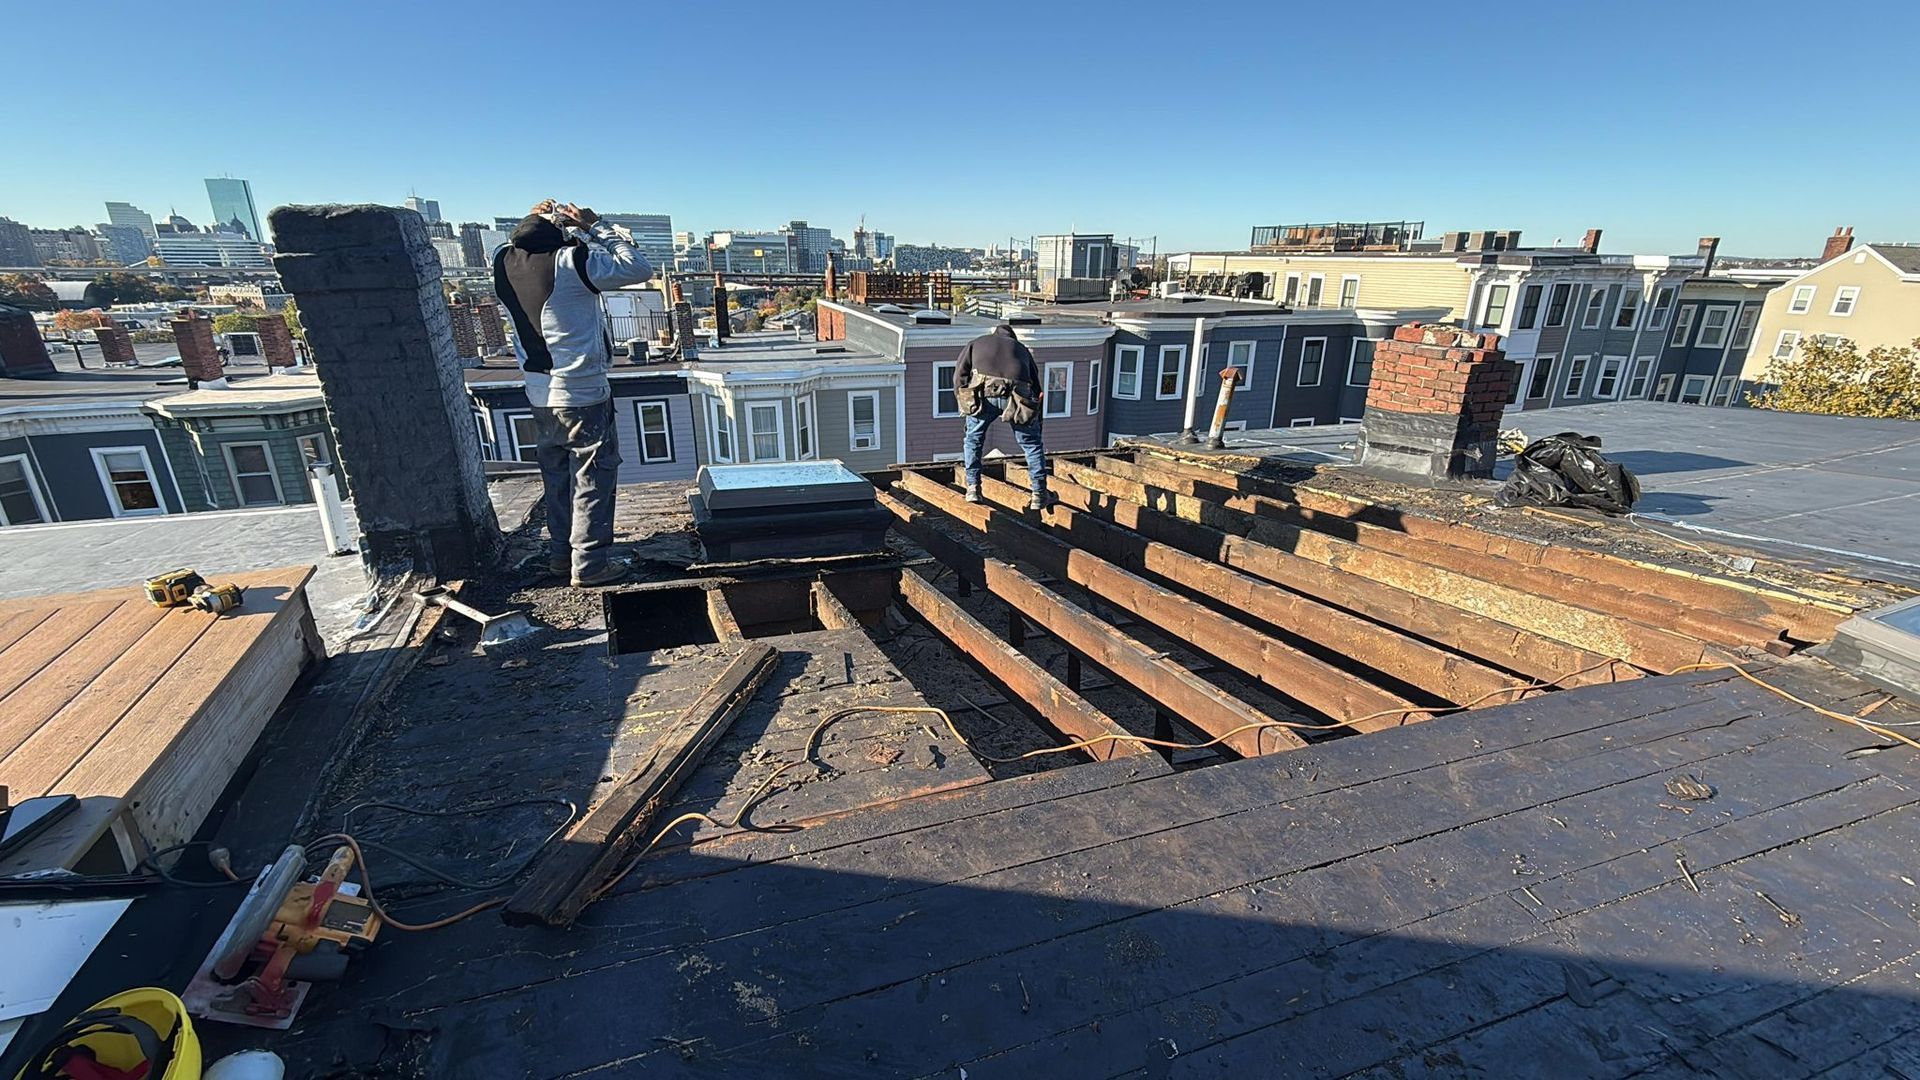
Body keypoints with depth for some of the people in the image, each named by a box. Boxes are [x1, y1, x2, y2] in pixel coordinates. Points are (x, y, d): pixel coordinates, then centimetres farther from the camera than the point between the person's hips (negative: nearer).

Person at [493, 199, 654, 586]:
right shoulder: (571, 262, -19)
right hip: (583, 395, -7)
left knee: (557, 477, 18)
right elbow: (639, 269, -13)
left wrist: (534, 221, 13)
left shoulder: (503, 261, 2)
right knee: (593, 479, 2)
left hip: (539, 394, 7)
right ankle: (589, 564, 7)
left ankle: (560, 553, 29)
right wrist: (597, 227, -6)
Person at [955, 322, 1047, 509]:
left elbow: (959, 377, 15)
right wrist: (1038, 427, 38)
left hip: (984, 394, -1)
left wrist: (964, 401, 24)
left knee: (973, 441, 22)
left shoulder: (975, 344, 31)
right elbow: (1036, 384, 34)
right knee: (1032, 444, 18)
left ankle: (973, 488, 19)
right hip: (1018, 397, 1)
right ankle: (1039, 495, 17)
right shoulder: (1022, 349, 36)